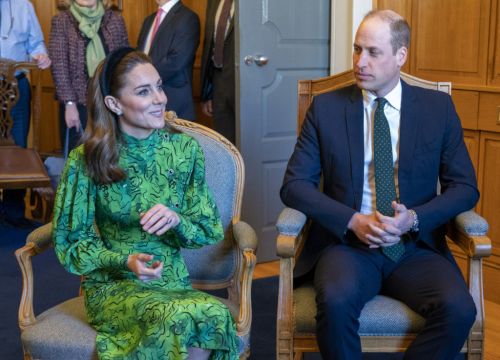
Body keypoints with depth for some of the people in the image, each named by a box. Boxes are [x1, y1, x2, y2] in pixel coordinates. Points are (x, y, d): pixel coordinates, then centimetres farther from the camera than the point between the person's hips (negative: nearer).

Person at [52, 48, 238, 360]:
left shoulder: (184, 149, 2)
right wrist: (124, 262, -17)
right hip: (114, 285, -2)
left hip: (174, 284, 3)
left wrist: (176, 220, -16)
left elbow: (211, 230, 7)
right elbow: (71, 240, 0)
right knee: (176, 319, -36)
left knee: (215, 315, -33)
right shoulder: (88, 159, -5)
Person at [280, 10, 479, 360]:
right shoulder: (326, 107, 4)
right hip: (348, 243, -1)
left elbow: (465, 187, 6)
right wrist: (352, 220, -15)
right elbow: (295, 184, 1)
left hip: (417, 246, 1)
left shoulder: (438, 107, 5)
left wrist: (414, 219, -13)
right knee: (336, 301, -34)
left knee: (459, 308, -28)